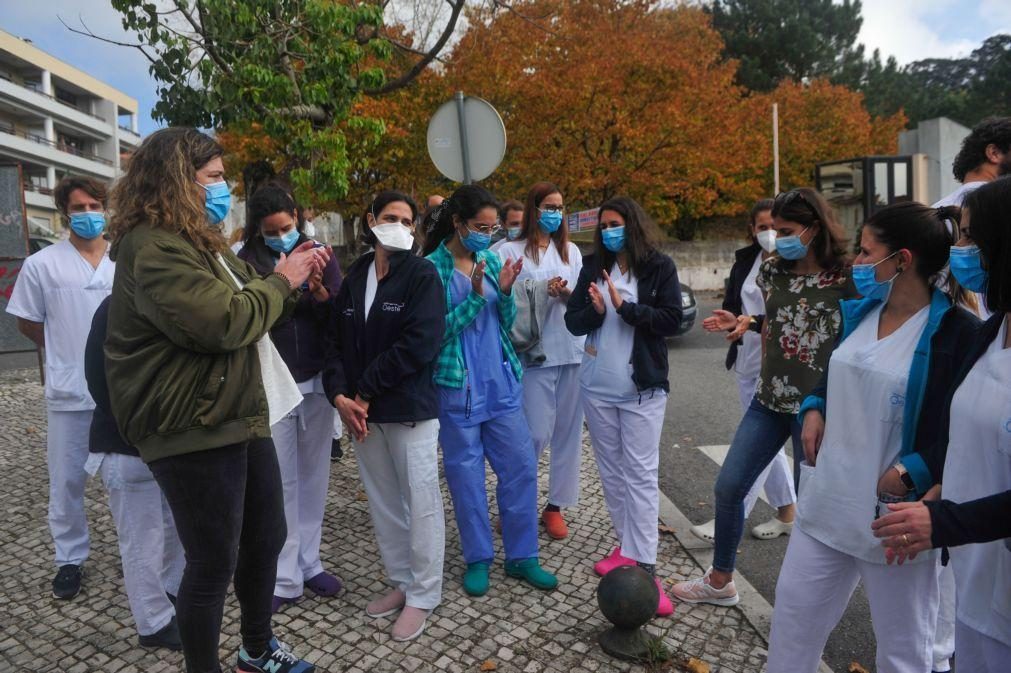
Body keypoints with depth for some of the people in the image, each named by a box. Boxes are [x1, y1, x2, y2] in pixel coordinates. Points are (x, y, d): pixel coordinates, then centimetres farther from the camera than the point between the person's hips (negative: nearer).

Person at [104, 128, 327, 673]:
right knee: (213, 563, 3)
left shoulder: (195, 240, 17)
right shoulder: (152, 248, -16)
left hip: (238, 419, 10)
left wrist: (290, 276, 10)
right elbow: (222, 322, -25)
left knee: (265, 540, 19)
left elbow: (247, 305, 26)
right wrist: (279, 281, -10)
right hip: (195, 431, -10)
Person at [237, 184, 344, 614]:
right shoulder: (248, 262, -1)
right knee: (280, 481, 3)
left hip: (316, 381, 2)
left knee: (314, 475, 10)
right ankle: (285, 577, 14)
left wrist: (321, 295, -19)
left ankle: (309, 563, 24)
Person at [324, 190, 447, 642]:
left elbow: (419, 343, -17)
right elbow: (338, 341, 9)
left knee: (421, 503, 4)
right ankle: (401, 582, 33)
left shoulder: (422, 275, -5)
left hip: (410, 408, -5)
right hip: (362, 410, 6)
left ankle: (423, 595, 20)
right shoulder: (354, 277, 12)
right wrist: (339, 394, -7)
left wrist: (365, 391, -14)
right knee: (382, 502, 15)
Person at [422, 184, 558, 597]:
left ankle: (521, 557, 23)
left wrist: (505, 293, -9)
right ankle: (477, 559, 26)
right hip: (457, 388, -4)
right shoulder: (433, 268, -8)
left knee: (521, 467, 6)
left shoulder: (491, 260, 7)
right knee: (466, 475, 7)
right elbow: (436, 330, -12)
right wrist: (475, 297, -19)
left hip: (501, 382, 5)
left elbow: (506, 323, 10)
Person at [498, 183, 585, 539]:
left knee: (568, 431, 6)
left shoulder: (571, 251, 16)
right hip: (535, 354, -5)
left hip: (572, 351, 5)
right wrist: (543, 292, -14)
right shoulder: (511, 251, 1)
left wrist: (566, 293, -8)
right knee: (537, 433, -4)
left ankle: (555, 505, 20)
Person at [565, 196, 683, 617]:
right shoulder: (592, 267, 6)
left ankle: (643, 563, 3)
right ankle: (628, 546, 27)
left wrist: (625, 306, -19)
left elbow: (671, 320, -11)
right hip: (597, 386, 4)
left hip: (642, 388, -4)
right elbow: (572, 322, 3)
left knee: (641, 473, -2)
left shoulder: (659, 267, -3)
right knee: (611, 469, 12)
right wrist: (595, 311, -17)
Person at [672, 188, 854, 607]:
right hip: (770, 399, 6)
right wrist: (749, 323, 0)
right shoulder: (773, 270, 4)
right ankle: (720, 580, 25)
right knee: (728, 486, 6)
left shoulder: (845, 279, -11)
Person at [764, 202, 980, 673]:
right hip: (829, 498, 6)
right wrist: (814, 408, 2)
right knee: (793, 609, 19)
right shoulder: (857, 312, 5)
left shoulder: (957, 331, -15)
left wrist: (916, 471, -21)